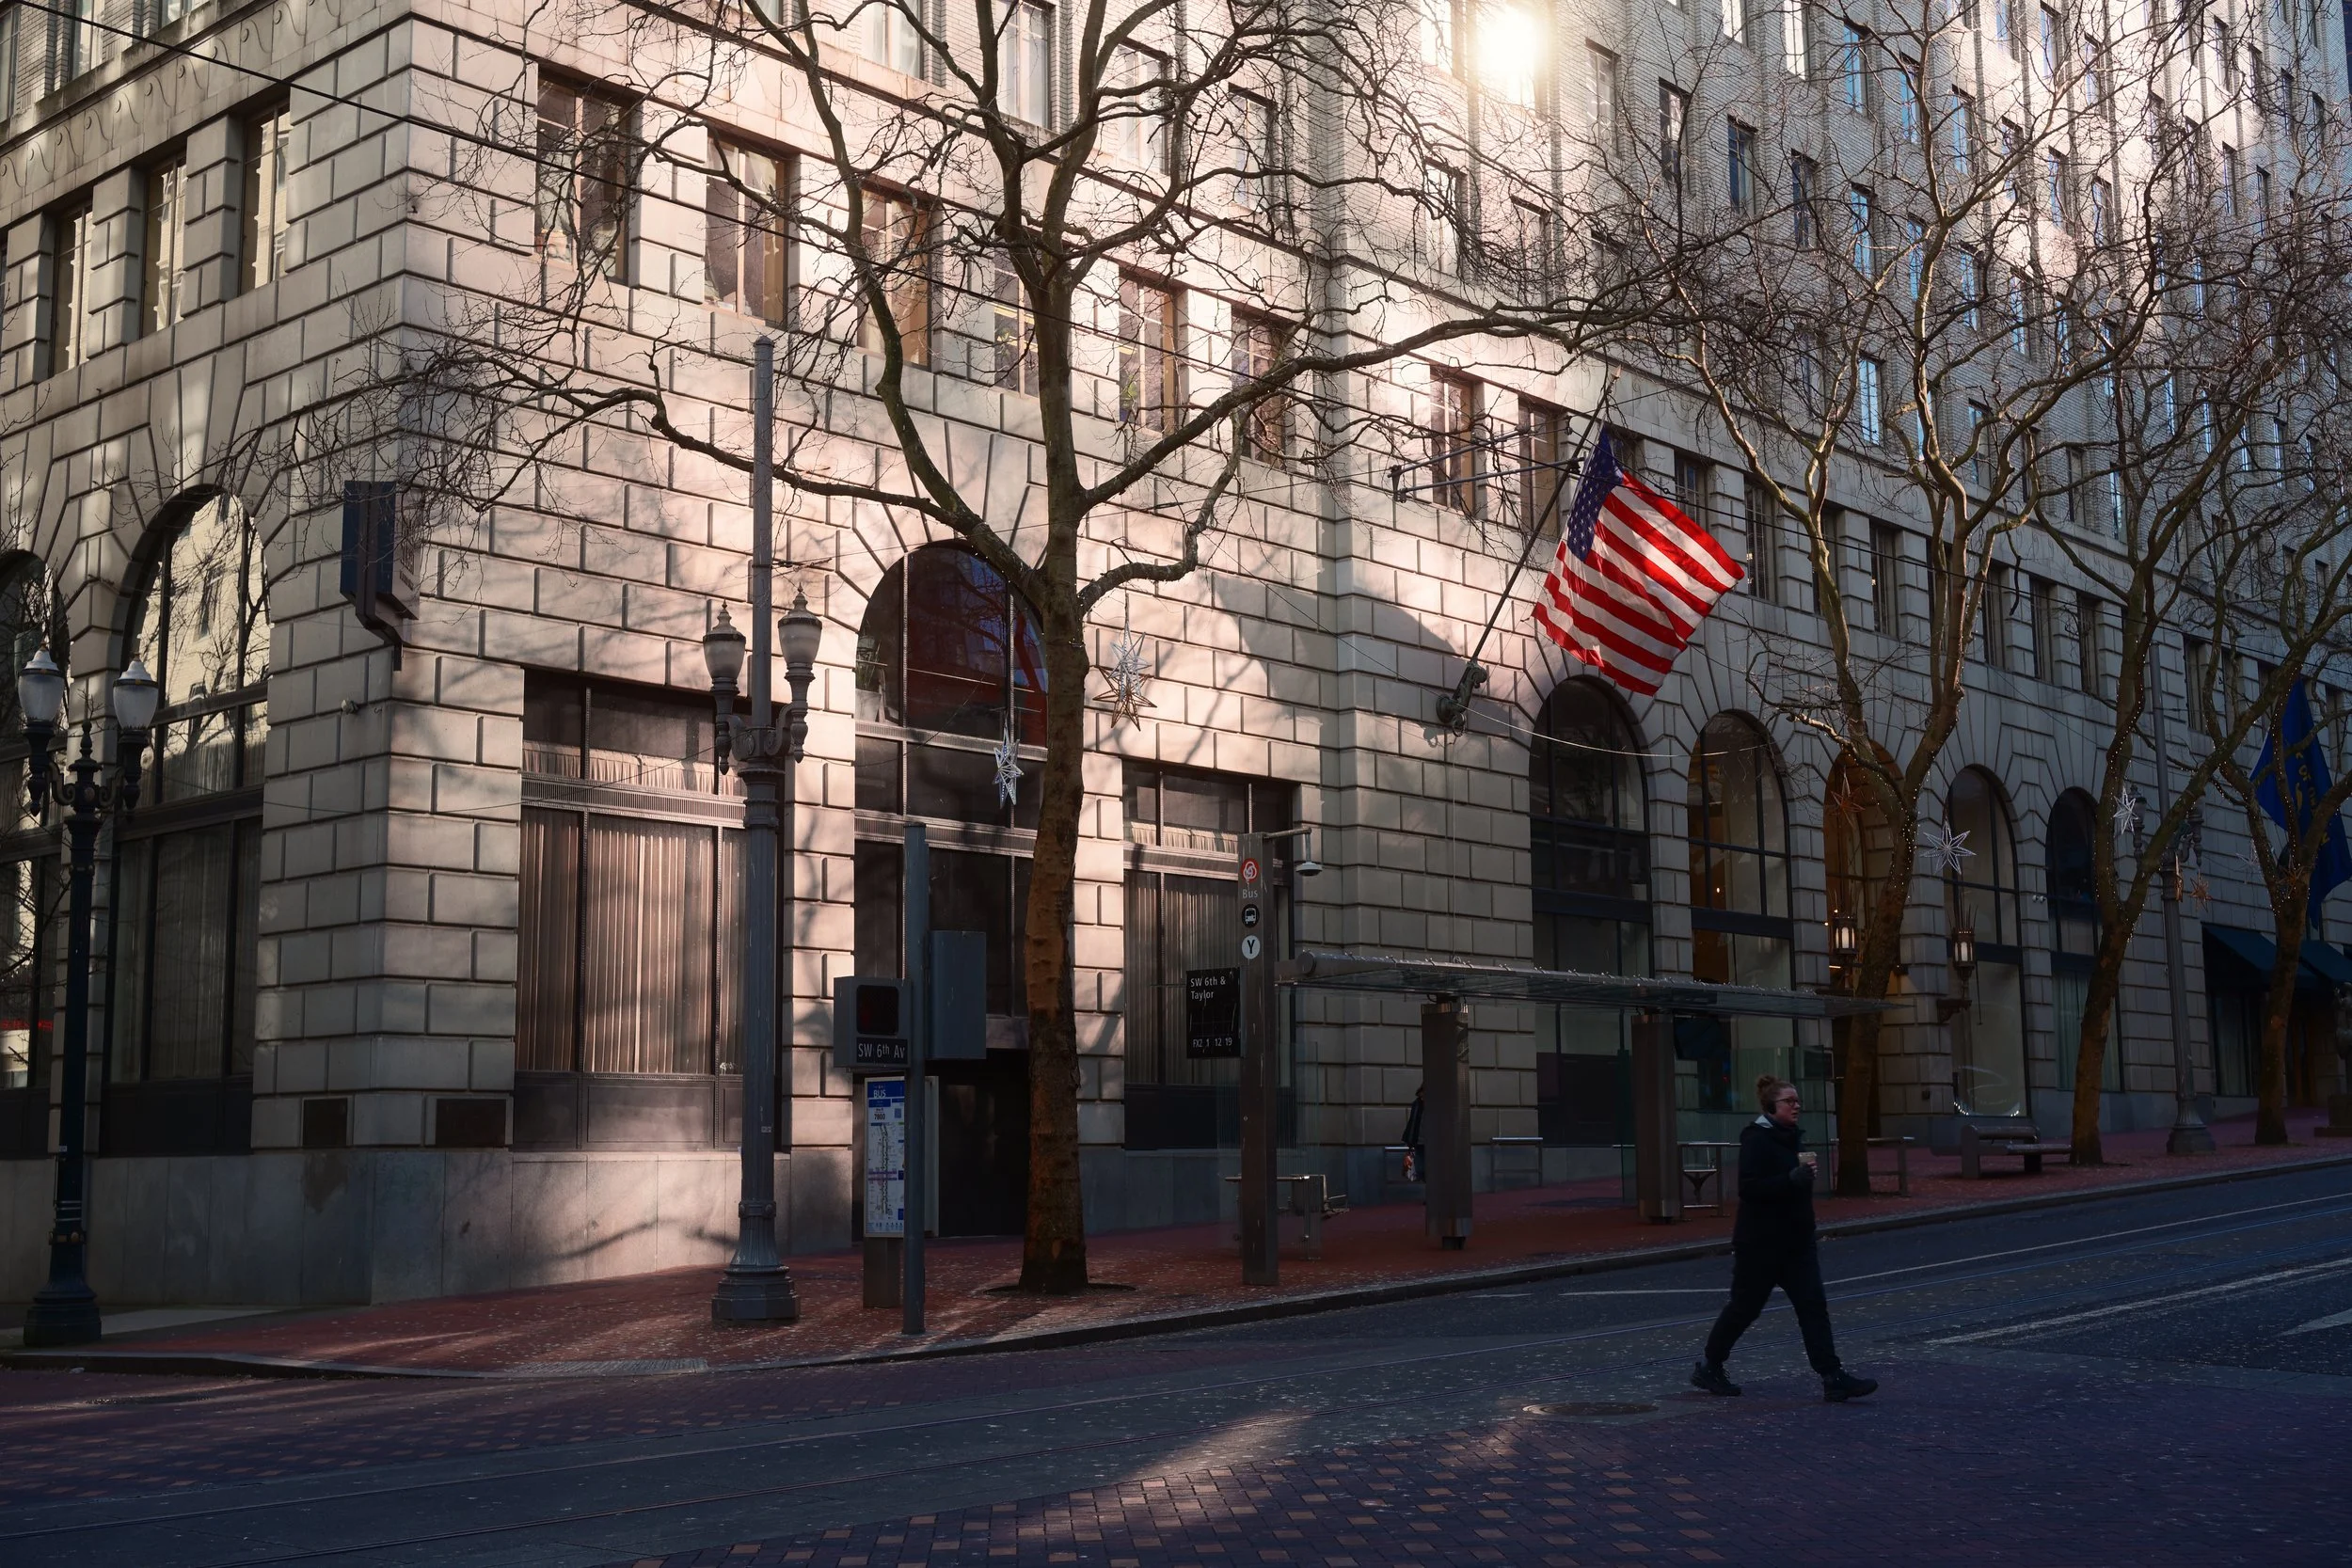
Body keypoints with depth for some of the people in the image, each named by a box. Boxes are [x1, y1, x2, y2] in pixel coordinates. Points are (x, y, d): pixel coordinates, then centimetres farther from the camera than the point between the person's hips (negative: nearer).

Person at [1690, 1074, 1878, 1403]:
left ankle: (1833, 1378, -5)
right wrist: (1794, 1177, -30)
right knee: (1744, 1307, 4)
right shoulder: (1756, 1139, -15)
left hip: (1797, 1241, 8)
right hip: (1761, 1243, -8)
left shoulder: (1793, 1138, 12)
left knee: (1813, 1307, -2)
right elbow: (1749, 1187, -25)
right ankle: (1708, 1367, 21)